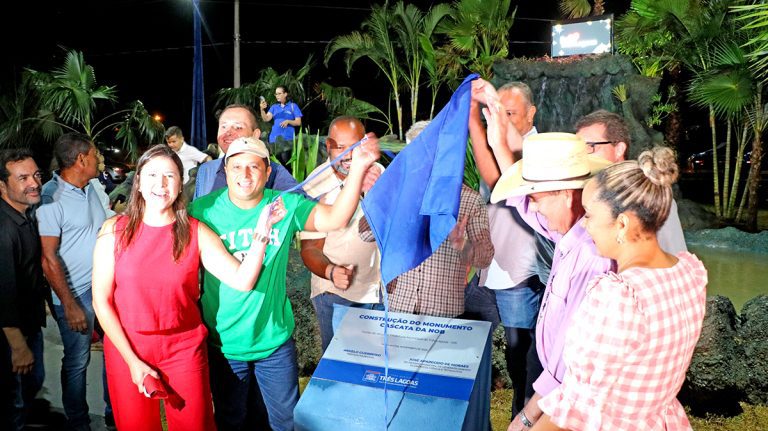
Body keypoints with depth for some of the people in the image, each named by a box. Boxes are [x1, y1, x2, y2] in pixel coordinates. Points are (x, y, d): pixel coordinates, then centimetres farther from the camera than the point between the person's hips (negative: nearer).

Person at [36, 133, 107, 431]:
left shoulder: (91, 188, 6)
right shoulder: (51, 198, -15)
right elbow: (48, 258, -15)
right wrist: (70, 305, -15)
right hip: (76, 295, -6)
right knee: (77, 362, 9)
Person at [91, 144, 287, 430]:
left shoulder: (196, 233, -5)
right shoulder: (114, 230, -6)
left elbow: (242, 281, -14)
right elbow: (101, 301, -5)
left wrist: (261, 231, -25)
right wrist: (133, 361, -9)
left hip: (183, 348, 0)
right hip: (126, 347, 0)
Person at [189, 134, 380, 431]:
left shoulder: (286, 205, -11)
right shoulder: (202, 211, -12)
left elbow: (335, 219, -25)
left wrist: (358, 167, -38)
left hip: (275, 340, 1)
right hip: (222, 343, 0)